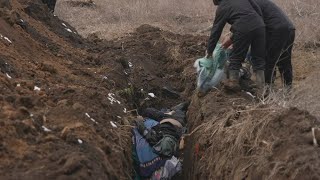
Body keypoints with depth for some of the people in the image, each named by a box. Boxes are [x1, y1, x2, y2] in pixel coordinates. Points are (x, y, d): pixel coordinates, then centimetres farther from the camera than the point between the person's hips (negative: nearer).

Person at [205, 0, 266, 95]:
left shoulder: (221, 8, 10)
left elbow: (216, 31, 13)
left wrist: (209, 50, 21)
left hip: (243, 30, -5)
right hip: (259, 25, 5)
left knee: (235, 58, 13)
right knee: (259, 59, 12)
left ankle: (233, 82, 18)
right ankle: (261, 87, 12)